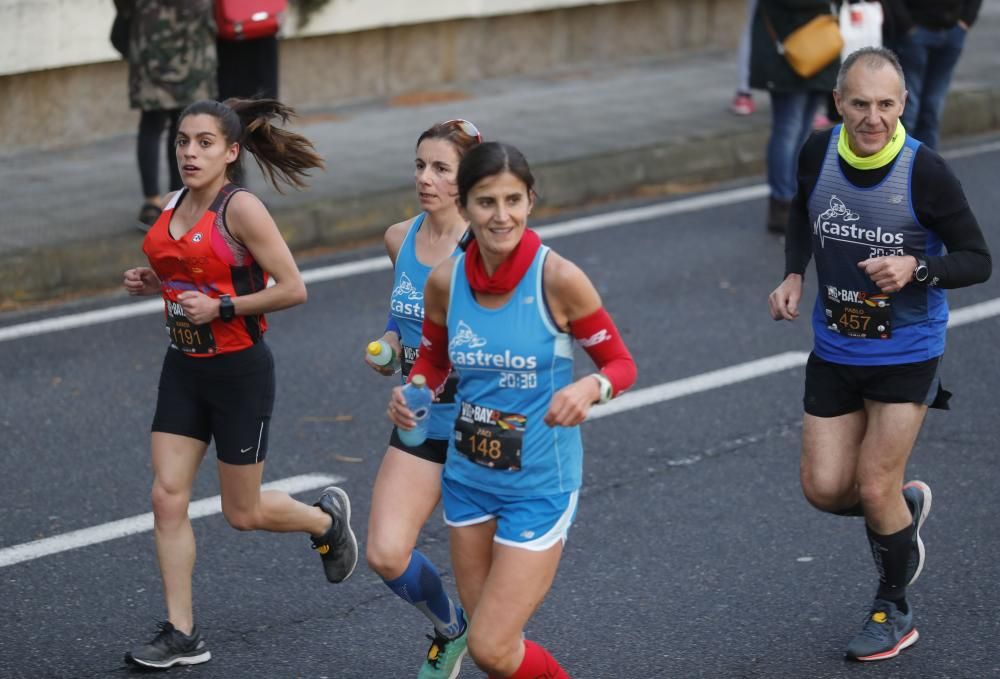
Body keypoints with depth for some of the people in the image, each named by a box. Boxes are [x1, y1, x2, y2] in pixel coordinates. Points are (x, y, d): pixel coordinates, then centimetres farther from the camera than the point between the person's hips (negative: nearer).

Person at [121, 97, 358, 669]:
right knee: (168, 497, -2)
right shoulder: (172, 207, 5)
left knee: (242, 512, 6)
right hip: (184, 367, 7)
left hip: (240, 370, -7)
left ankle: (327, 517, 36)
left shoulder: (241, 209, -17)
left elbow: (293, 288, -18)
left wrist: (221, 308, -23)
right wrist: (153, 283, 2)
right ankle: (182, 635, 5)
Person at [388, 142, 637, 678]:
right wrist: (410, 393, -10)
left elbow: (621, 363, -8)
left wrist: (589, 387, -30)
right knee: (485, 633, 13)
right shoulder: (445, 280, -6)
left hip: (539, 485, -4)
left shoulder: (557, 278, -18)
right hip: (468, 476, 5)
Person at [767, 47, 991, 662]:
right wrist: (794, 275, 0)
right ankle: (906, 505, 36)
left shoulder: (926, 172, -20)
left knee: (874, 489, -2)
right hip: (834, 350, 4)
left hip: (905, 355, -4)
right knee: (824, 489, 2)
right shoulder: (818, 154, -7)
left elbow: (978, 261, -12)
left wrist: (915, 269, -30)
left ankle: (894, 612, 23)